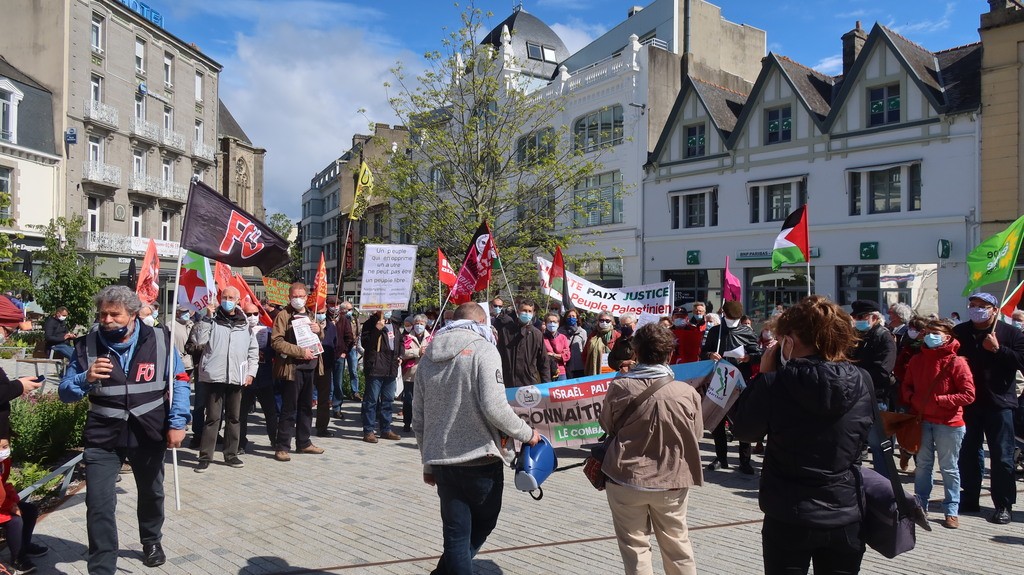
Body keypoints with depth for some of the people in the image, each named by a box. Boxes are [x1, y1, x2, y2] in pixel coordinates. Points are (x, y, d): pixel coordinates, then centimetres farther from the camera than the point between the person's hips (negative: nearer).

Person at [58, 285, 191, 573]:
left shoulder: (159, 340, -9)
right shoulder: (87, 345, -5)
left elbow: (179, 381, -4)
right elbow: (65, 392, -2)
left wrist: (177, 422, -12)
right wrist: (86, 378, -23)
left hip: (149, 433, 1)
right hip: (102, 436, 0)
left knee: (151, 493, 21)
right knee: (99, 504, -7)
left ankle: (152, 541, 48)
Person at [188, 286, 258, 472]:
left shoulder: (245, 324, 11)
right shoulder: (212, 320, 2)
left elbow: (253, 350, 15)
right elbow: (198, 341, -11)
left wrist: (251, 372, 6)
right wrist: (207, 318, -13)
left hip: (237, 378, 4)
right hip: (215, 376, -3)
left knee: (234, 417, 11)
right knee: (213, 418, -3)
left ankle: (231, 454, 21)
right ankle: (205, 456, 5)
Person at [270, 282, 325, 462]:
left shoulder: (309, 315, 16)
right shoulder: (283, 315, -5)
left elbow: (321, 337, 26)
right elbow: (276, 342, -14)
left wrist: (319, 330, 2)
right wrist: (301, 352, -19)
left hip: (310, 367, 7)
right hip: (291, 368, -7)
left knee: (306, 407, 14)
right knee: (289, 409, -3)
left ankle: (304, 442, 25)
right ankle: (282, 447, 5)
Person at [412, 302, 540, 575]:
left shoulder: (429, 356, 11)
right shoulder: (483, 349, -8)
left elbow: (418, 417, 13)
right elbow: (494, 406, -20)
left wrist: (428, 461, 22)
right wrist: (527, 433, -6)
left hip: (441, 460, 5)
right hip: (480, 459, -5)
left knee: (455, 533, 11)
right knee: (483, 524, 17)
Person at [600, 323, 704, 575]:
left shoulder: (619, 387, -13)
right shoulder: (687, 392, -12)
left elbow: (607, 427, 4)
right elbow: (696, 434, 3)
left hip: (626, 478, -1)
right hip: (672, 480, 1)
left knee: (634, 545, 11)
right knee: (677, 543, 19)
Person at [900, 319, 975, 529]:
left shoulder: (956, 362, -11)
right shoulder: (916, 360, 5)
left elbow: (968, 394, -14)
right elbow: (906, 385, 14)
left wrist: (940, 400, -18)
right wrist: (911, 398, -6)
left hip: (948, 423, -4)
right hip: (921, 421, 5)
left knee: (949, 468, 6)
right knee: (922, 465, 14)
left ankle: (952, 511, 17)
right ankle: (920, 505, 25)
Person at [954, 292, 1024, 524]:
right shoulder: (959, 332, 8)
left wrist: (997, 349, -19)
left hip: (998, 403, -3)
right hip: (967, 402, 4)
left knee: (1002, 457, 1)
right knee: (967, 453, 11)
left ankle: (1004, 505, 10)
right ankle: (969, 499, 23)